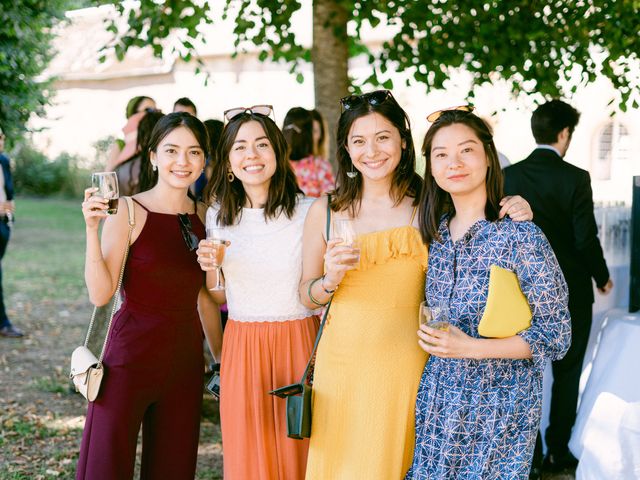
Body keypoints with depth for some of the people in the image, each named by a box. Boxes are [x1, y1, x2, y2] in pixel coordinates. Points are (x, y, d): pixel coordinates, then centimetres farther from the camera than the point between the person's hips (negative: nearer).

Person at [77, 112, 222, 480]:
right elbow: (101, 294, -15)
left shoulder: (205, 216, 7)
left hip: (186, 357, 5)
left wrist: (220, 357, 16)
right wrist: (92, 229, -23)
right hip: (131, 355, -5)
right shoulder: (128, 212, -8)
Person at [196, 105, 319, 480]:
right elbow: (219, 299, 13)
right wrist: (210, 268, -7)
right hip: (241, 350, 3)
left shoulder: (307, 213, -7)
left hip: (297, 345, -3)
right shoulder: (218, 216, 4)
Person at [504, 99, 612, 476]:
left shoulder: (508, 176, -4)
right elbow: (586, 238, -14)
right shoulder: (575, 178, -14)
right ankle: (559, 452, 18)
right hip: (570, 293, -3)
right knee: (566, 375, 12)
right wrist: (602, 277, 4)